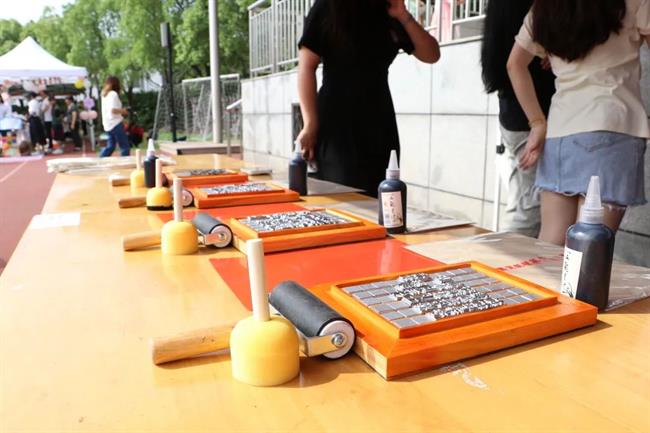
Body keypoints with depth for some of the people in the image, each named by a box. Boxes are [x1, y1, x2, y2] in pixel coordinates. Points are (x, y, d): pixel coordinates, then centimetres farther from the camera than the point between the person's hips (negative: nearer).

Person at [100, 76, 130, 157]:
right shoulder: (113, 94, -11)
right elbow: (113, 110, -22)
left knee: (110, 146, 16)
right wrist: (123, 111, -7)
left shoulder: (104, 94, 14)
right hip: (116, 124, -9)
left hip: (108, 125, 9)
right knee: (125, 147, -3)